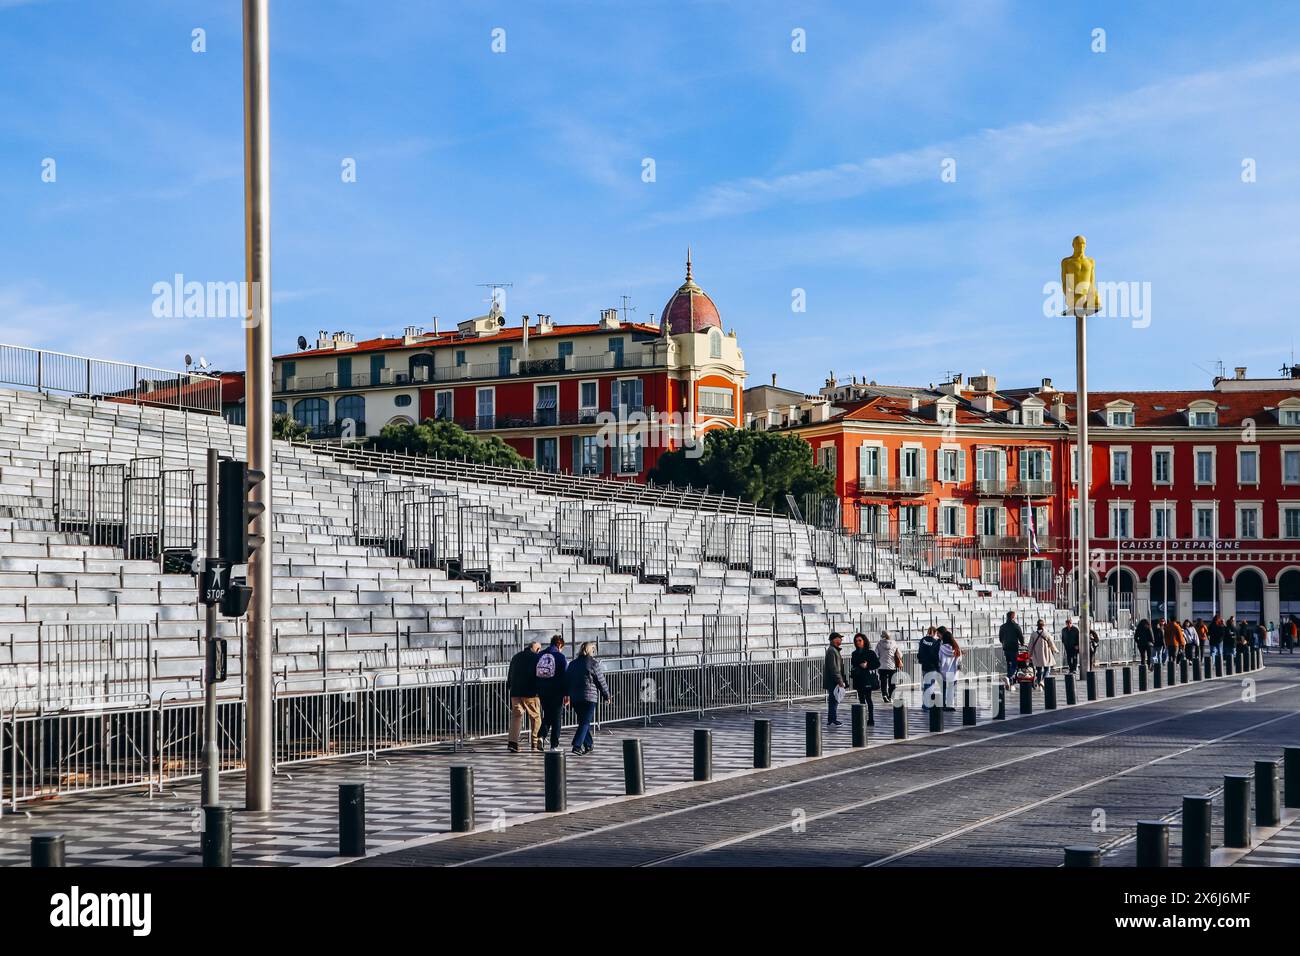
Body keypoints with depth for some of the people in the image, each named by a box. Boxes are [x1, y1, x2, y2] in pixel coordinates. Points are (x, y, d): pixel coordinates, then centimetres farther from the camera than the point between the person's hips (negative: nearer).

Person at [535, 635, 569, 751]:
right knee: (557, 717, 5)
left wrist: (536, 690, 17)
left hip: (542, 691, 4)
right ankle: (554, 745, 4)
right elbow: (566, 676, -9)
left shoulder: (539, 655, 7)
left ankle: (541, 735, -6)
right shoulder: (561, 657, -7)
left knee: (547, 715, 17)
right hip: (556, 692, -4)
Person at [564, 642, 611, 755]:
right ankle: (577, 746, -17)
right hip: (589, 697, -6)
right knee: (585, 722, -5)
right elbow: (601, 681, -3)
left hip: (575, 698, 6)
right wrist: (606, 695, 8)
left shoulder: (573, 663, 8)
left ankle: (589, 744, 26)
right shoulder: (593, 663, -7)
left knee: (583, 721, 18)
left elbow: (566, 680, 11)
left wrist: (567, 695, 17)